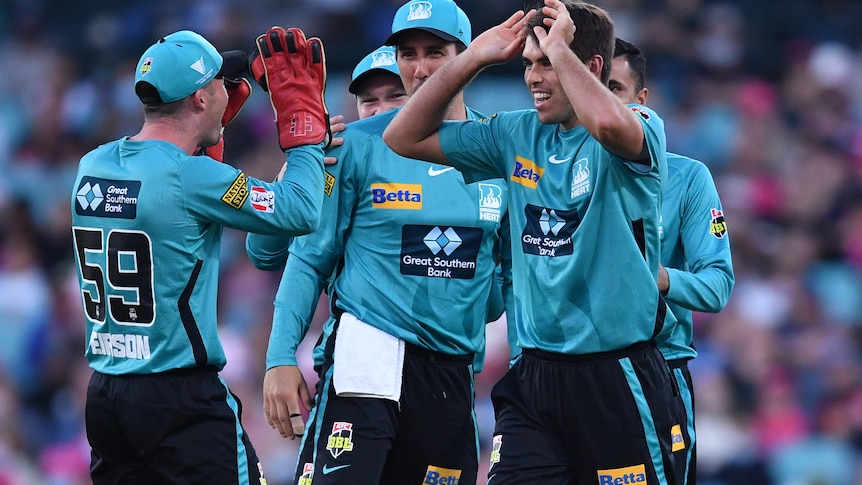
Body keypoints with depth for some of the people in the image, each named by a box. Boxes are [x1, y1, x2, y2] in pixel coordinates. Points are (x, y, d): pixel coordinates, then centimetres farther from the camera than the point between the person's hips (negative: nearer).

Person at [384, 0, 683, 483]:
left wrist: (559, 49, -20)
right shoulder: (518, 135, 9)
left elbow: (610, 124, -35)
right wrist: (473, 59, 5)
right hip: (536, 375, 5)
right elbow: (405, 137, 14)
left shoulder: (641, 127, -9)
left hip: (618, 377, -5)